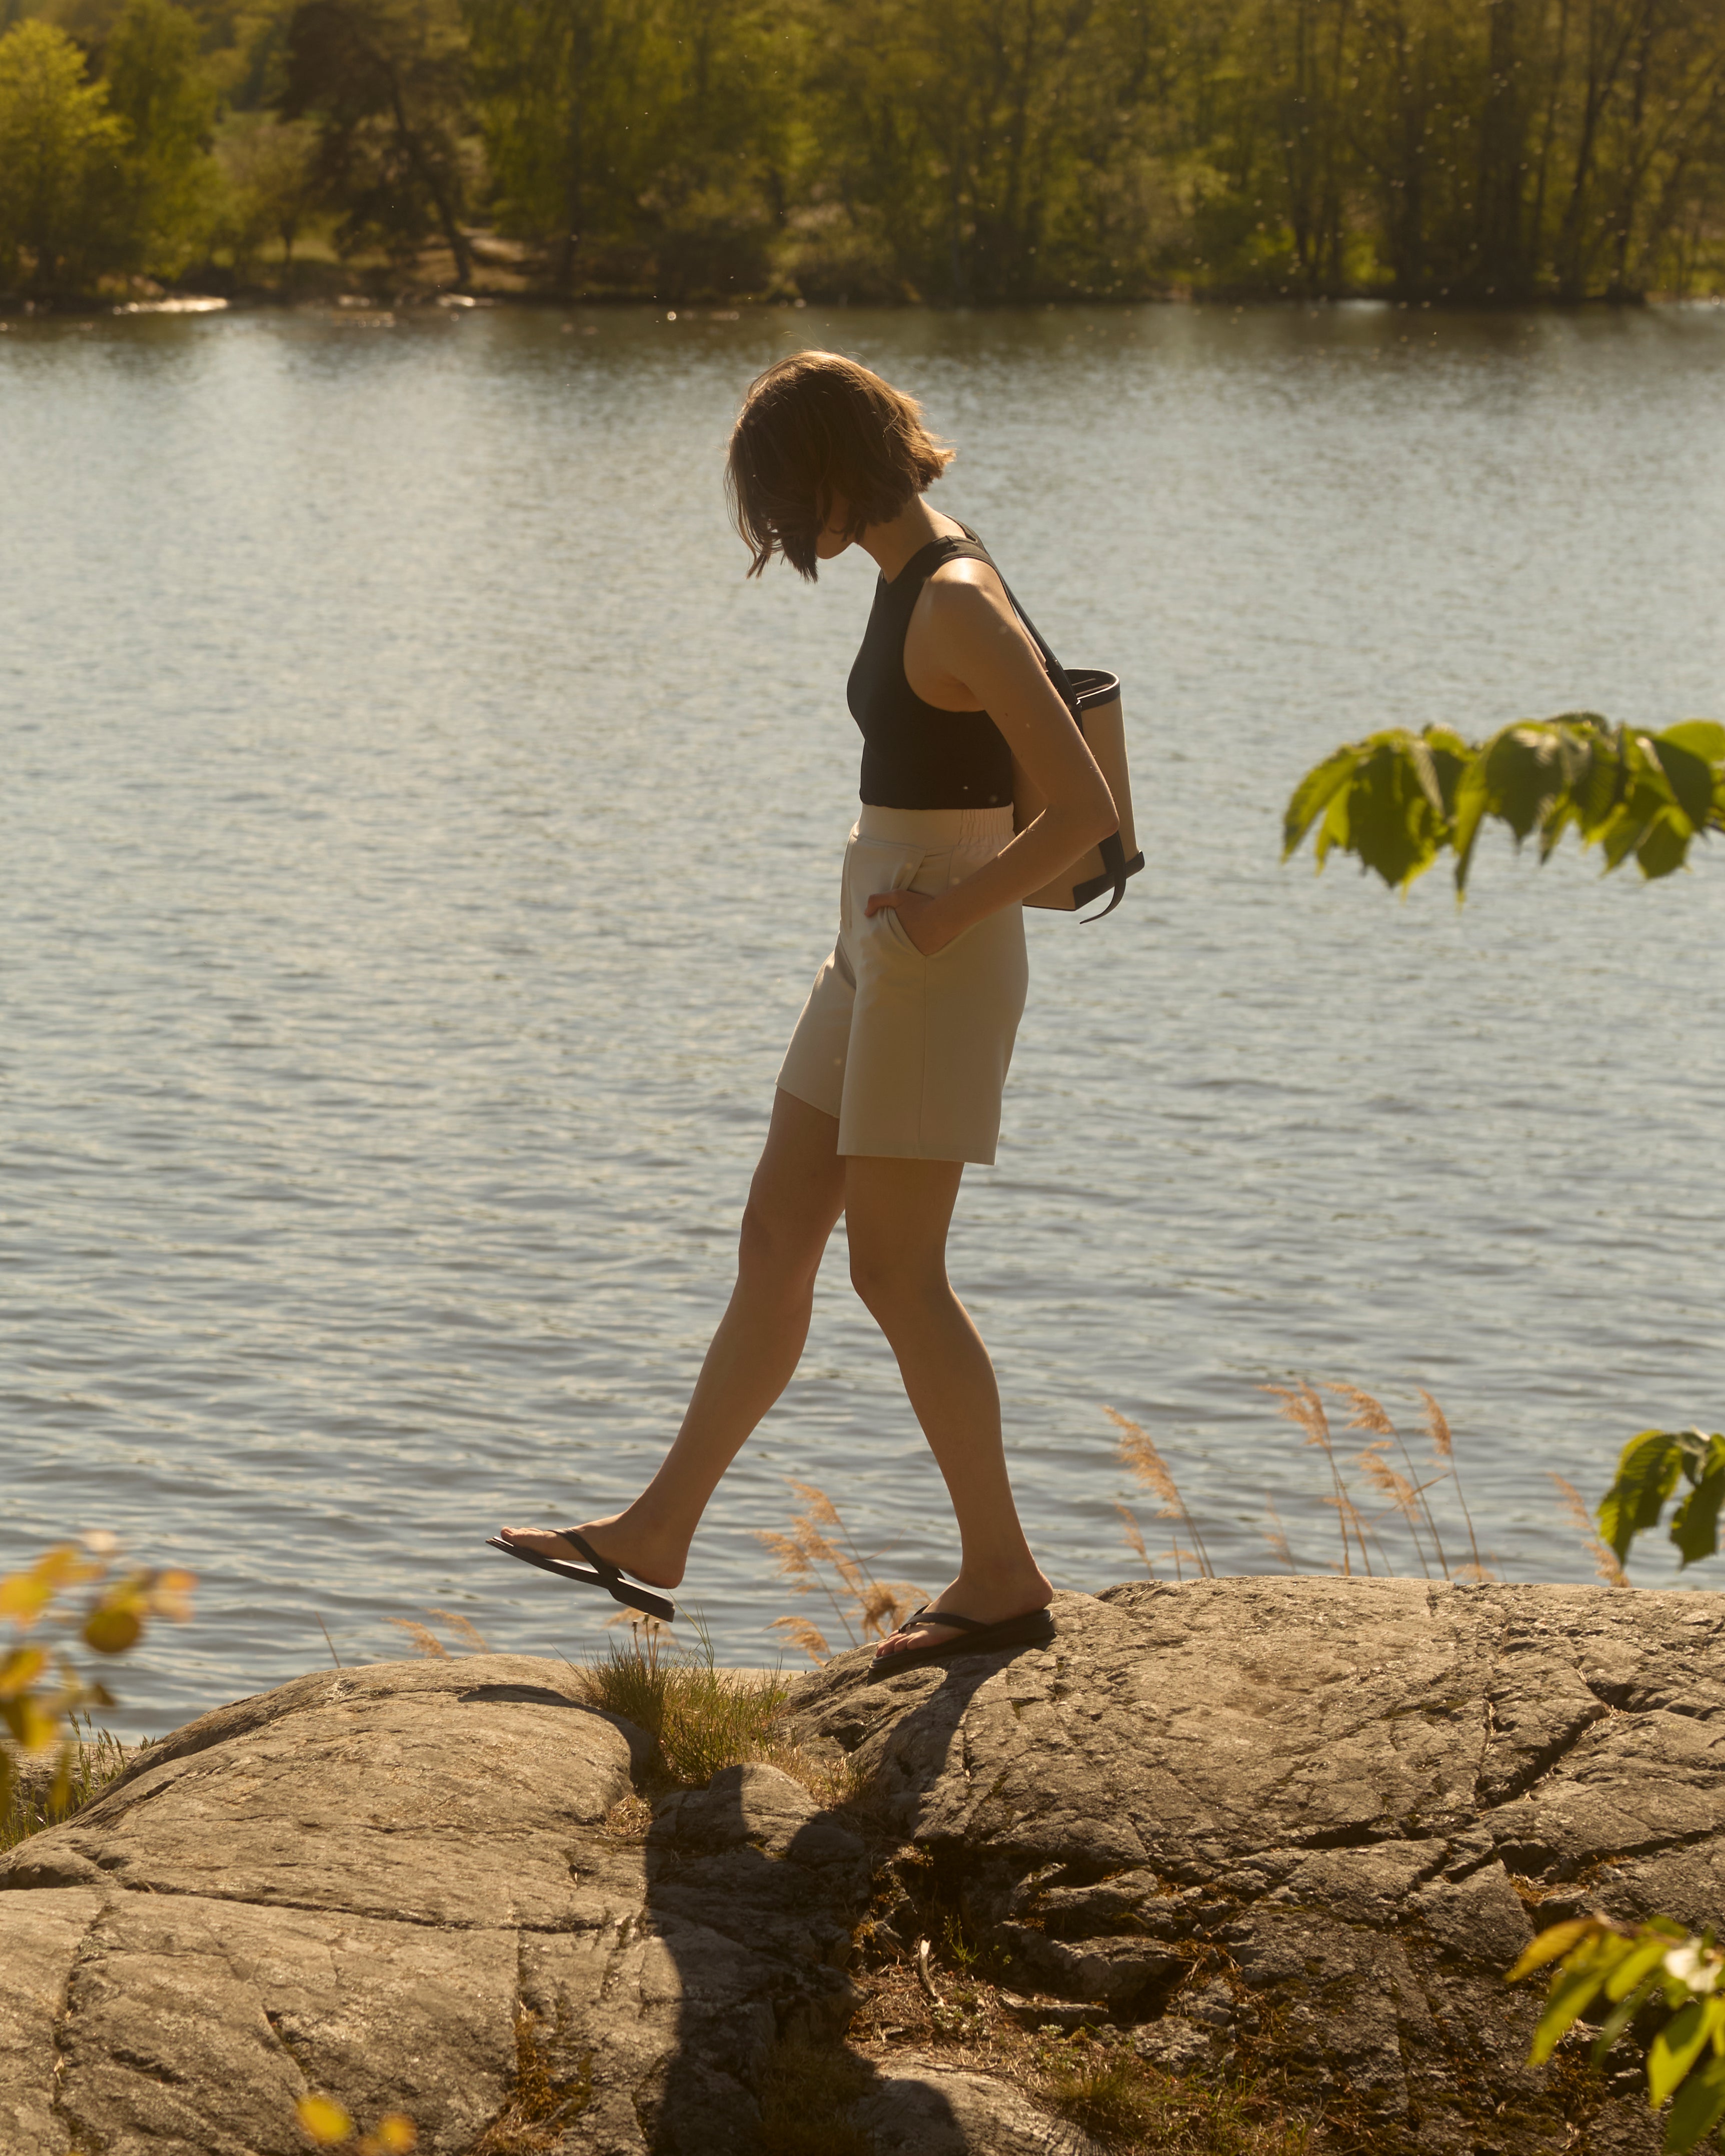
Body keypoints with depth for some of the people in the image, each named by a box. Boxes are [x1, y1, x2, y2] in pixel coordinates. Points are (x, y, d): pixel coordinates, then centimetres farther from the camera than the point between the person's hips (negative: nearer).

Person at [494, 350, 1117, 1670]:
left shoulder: (956, 607, -20)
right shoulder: (911, 579, 10)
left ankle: (1002, 1577, 7)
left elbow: (1089, 809, -24)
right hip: (883, 952, 10)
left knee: (895, 1269, -3)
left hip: (941, 965, -10)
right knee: (776, 1240, 12)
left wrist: (946, 914, -16)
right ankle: (658, 1537, 19)